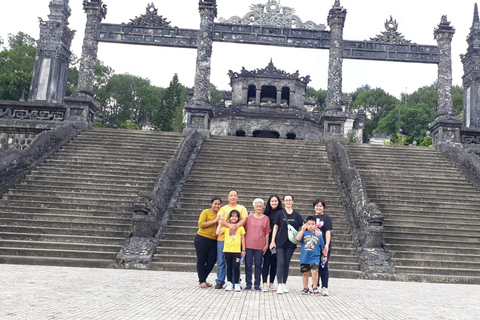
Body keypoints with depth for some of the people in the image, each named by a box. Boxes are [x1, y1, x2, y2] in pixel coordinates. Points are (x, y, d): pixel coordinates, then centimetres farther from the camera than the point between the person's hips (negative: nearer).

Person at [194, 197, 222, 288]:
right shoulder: (206, 212, -4)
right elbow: (201, 224, -14)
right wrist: (214, 221, -17)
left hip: (213, 241, 5)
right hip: (202, 239, -5)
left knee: (212, 261, 6)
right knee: (201, 261, 4)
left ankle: (203, 279, 24)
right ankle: (202, 281, 17)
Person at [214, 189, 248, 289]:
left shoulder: (242, 208, 13)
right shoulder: (223, 208, 13)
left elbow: (244, 219, -1)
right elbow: (220, 220, -3)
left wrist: (236, 225, -20)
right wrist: (230, 225, -21)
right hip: (223, 237, 0)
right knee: (221, 261, 1)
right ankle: (219, 282, 7)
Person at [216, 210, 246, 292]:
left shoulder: (240, 227, 6)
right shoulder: (226, 226, 6)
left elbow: (243, 238, 8)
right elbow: (218, 232, -6)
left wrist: (243, 250, 6)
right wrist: (220, 223, -6)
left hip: (237, 251, -1)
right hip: (227, 250, 1)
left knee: (236, 267, -6)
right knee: (229, 267, 8)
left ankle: (237, 284, 6)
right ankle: (229, 283, 17)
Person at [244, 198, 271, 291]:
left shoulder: (266, 218, 3)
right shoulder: (249, 217, 5)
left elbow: (267, 233, 5)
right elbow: (245, 230, 9)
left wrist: (266, 245, 2)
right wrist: (243, 244, 5)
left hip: (260, 245, -1)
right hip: (248, 245, 1)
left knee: (258, 265, 5)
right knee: (248, 265, 4)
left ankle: (257, 284, 15)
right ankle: (248, 284, 14)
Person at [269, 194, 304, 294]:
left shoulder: (296, 215, 7)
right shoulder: (280, 214, 2)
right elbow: (275, 227, 2)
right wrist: (273, 241, -3)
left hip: (291, 243, 2)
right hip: (280, 242, -2)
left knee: (287, 264, 8)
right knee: (280, 263, -8)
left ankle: (284, 284, 17)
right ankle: (279, 285, -7)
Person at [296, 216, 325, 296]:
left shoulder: (318, 236, 4)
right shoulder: (304, 233, 3)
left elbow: (322, 247, 12)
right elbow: (298, 238, -17)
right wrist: (302, 230, -20)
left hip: (314, 257, -1)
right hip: (304, 258, 1)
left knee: (314, 271, -17)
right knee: (305, 273, 11)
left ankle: (315, 287, 1)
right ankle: (305, 288, 28)